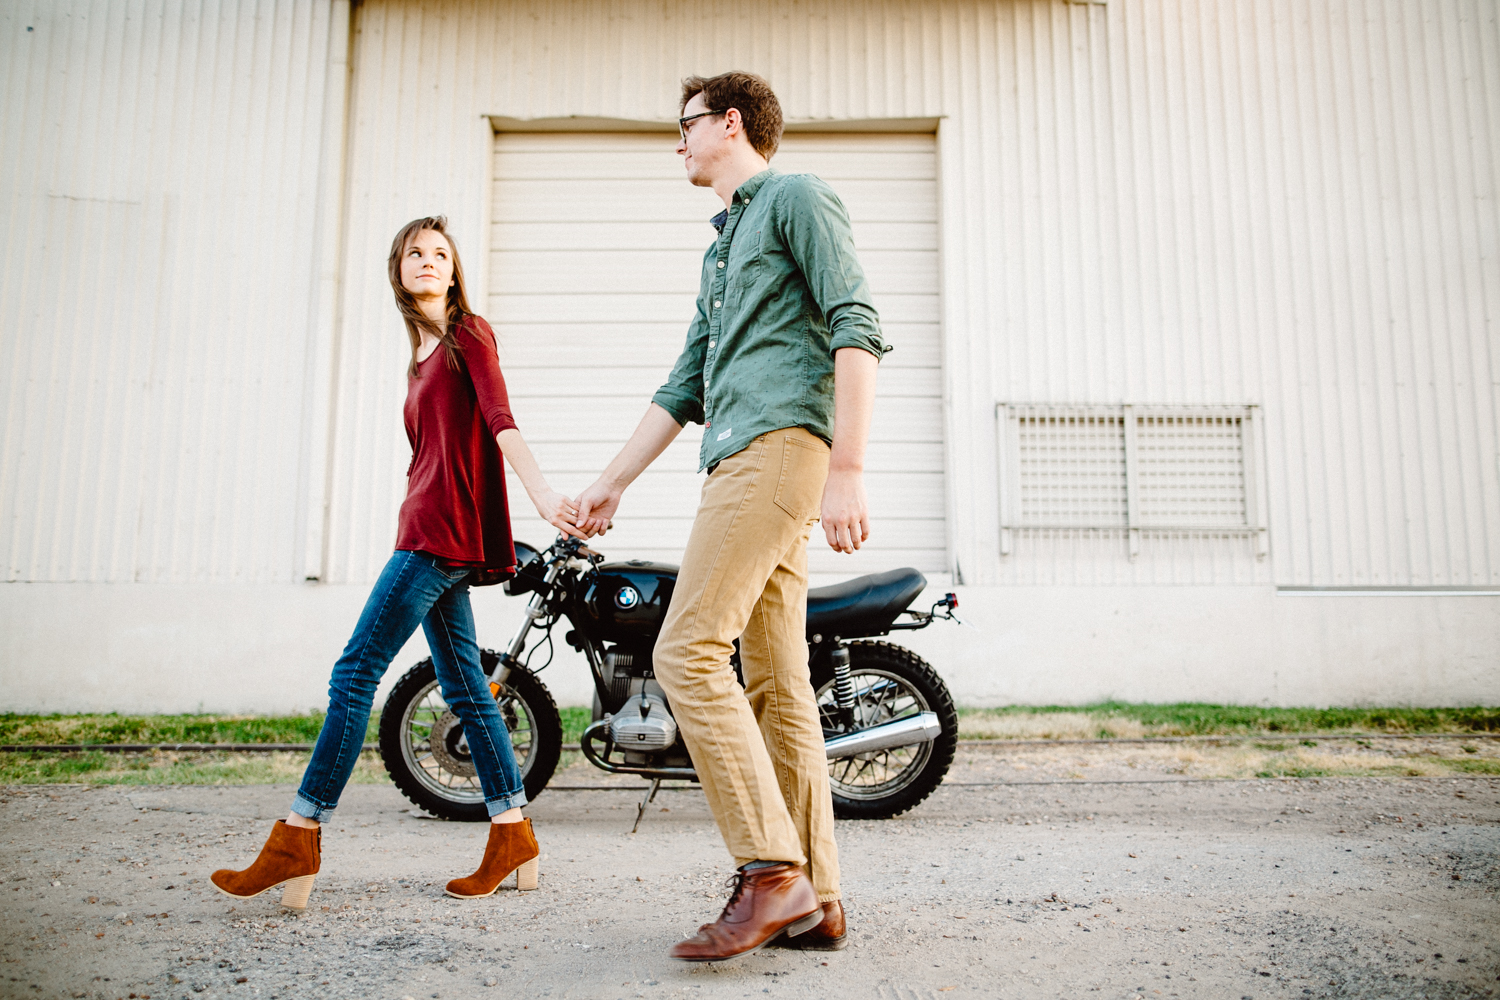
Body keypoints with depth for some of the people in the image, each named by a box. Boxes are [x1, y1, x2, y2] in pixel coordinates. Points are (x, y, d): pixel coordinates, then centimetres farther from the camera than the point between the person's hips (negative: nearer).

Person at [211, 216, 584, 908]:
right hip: (431, 532, 9)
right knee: (463, 683, 7)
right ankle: (514, 844, 13)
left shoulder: (470, 333, 0)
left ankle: (296, 844, -3)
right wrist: (410, 530, 16)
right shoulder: (422, 354, 22)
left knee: (355, 672, -9)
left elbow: (500, 421, -15)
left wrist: (543, 495, -27)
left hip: (444, 529, -9)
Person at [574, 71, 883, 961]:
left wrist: (848, 469, -20)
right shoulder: (724, 245, 31)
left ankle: (772, 873, -14)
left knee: (689, 653, -17)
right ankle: (816, 900, 7)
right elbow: (686, 384, 31)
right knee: (777, 683, 3)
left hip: (779, 445, -9)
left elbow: (857, 327, -10)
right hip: (743, 460, 9)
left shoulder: (796, 196, 4)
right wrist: (613, 483, 29)